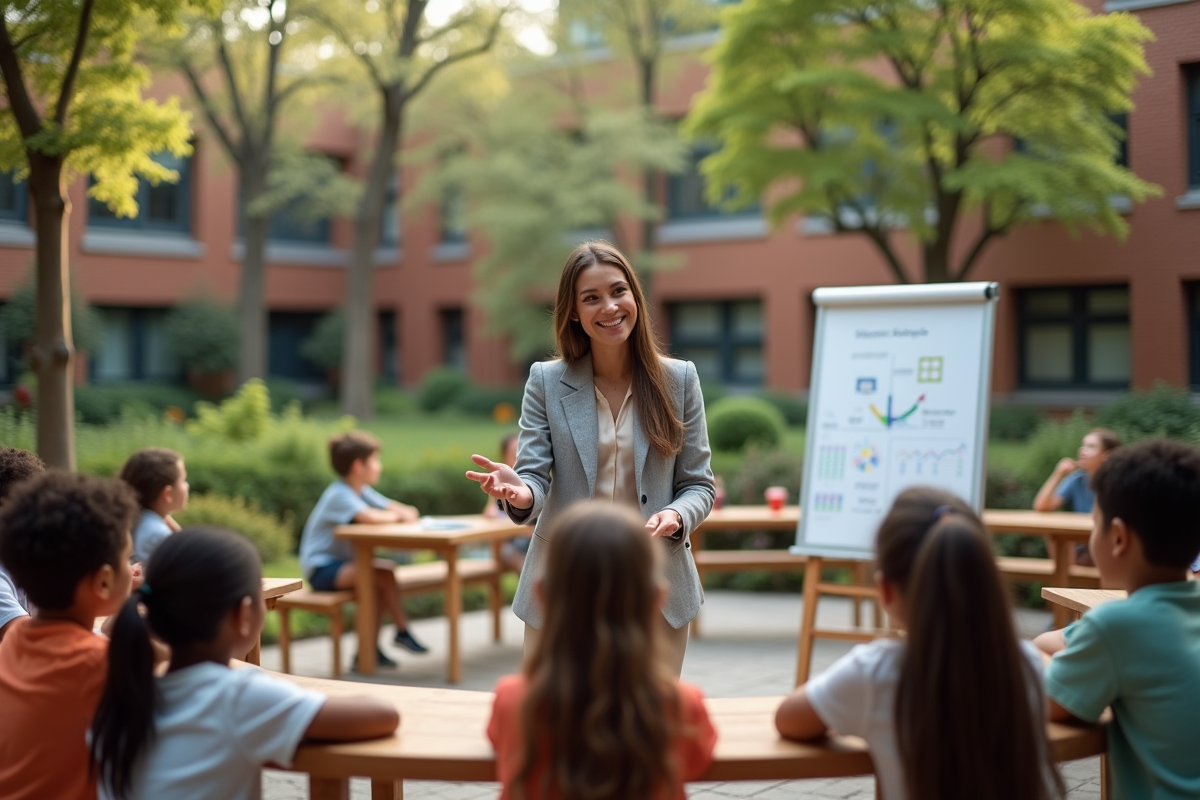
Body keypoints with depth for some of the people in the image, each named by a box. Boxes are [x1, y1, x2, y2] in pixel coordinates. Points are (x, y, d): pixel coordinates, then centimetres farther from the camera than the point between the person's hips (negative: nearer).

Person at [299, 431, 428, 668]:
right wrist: (397, 516, -17)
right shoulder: (340, 495, -19)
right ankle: (402, 630, -8)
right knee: (382, 572, -26)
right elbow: (371, 517, -37)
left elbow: (396, 507, 11)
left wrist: (406, 512, -15)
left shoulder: (362, 492, 11)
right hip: (321, 568, -10)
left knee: (387, 569, -12)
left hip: (341, 562, 10)